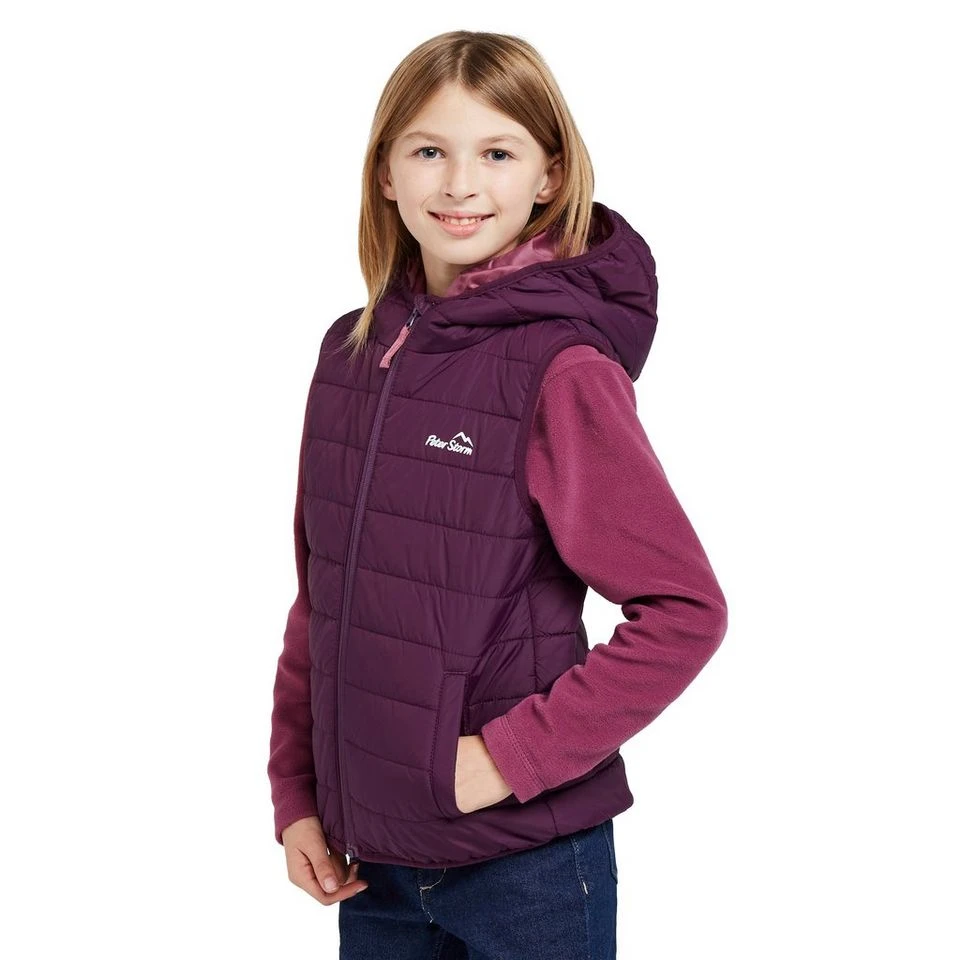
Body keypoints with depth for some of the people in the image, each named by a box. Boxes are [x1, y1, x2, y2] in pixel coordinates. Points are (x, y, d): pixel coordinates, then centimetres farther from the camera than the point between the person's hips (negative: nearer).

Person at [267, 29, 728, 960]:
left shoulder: (562, 369, -14)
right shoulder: (352, 351, 3)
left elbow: (684, 610, -16)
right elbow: (320, 600, 9)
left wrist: (512, 756, -17)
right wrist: (295, 795, 6)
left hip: (526, 861, -5)